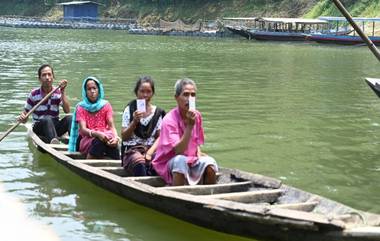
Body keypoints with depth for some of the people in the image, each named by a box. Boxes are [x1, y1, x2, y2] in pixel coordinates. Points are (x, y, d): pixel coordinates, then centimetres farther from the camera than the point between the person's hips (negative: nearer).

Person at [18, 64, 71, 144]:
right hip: (39, 128, -3)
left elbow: (67, 110, -12)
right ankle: (54, 142, -63)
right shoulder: (34, 94, -3)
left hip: (55, 128, 3)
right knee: (47, 119, -35)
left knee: (69, 118, -26)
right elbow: (25, 114, -1)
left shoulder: (58, 92, 2)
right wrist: (22, 118, -24)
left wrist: (62, 92, -16)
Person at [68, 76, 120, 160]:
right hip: (86, 140, -2)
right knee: (99, 141, -38)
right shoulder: (81, 107, 4)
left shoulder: (106, 105, 9)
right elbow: (83, 129, -11)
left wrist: (116, 137, -26)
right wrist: (97, 134, -33)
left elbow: (111, 126, -2)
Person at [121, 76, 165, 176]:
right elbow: (124, 137, 3)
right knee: (140, 163, -37)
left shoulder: (158, 113, 11)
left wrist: (149, 153, -9)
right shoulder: (130, 110, 6)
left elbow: (160, 137, 7)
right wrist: (134, 121, -12)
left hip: (151, 150, 2)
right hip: (132, 150, -1)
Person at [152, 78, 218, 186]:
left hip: (191, 161, 5)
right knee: (180, 160, -37)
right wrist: (190, 126, -32)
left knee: (209, 162, -22)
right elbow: (178, 151, -28)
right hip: (168, 163, -5)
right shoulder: (169, 120, -19)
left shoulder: (197, 115, 1)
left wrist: (199, 153, -4)